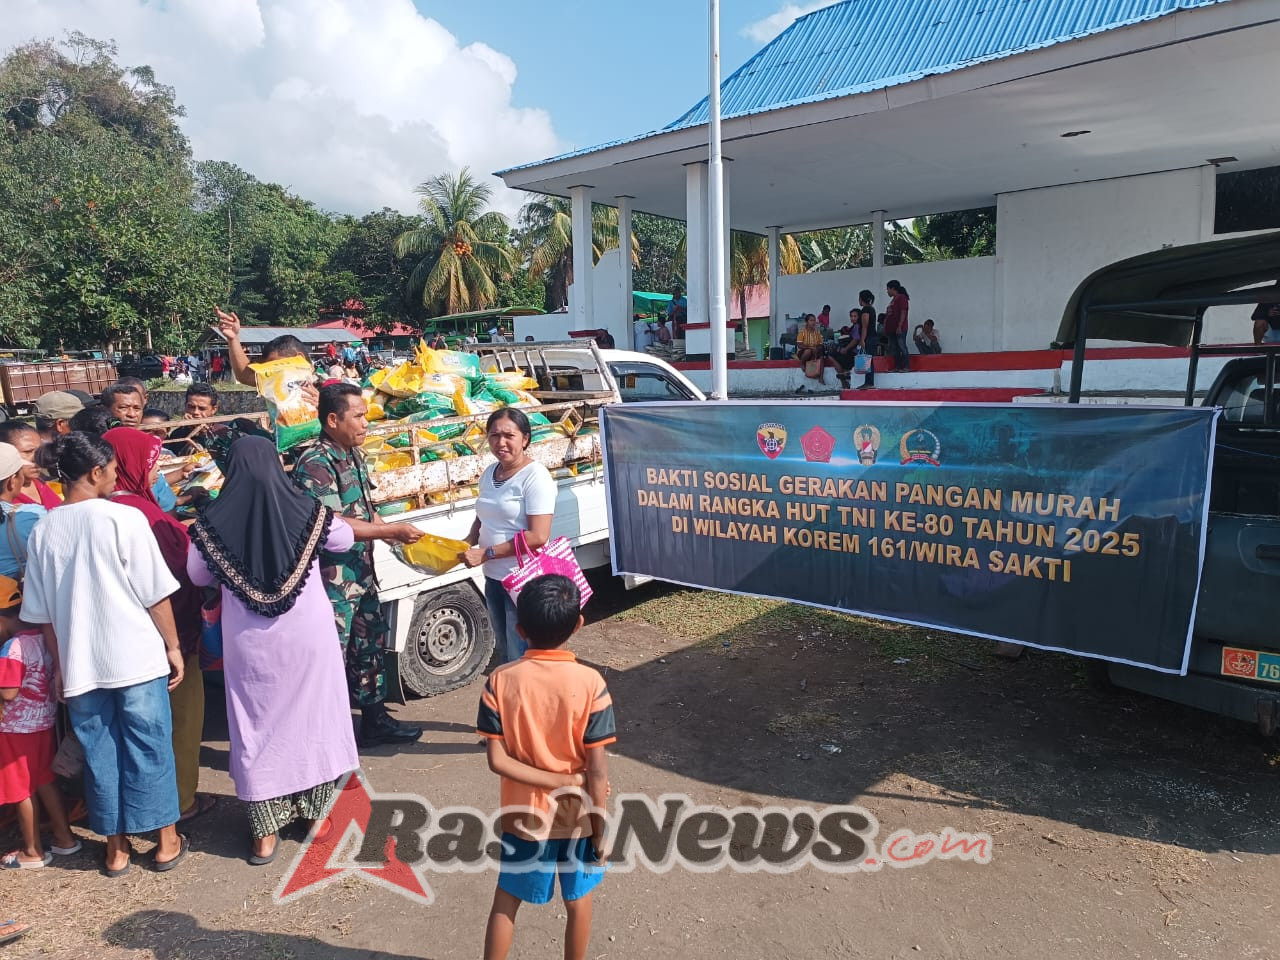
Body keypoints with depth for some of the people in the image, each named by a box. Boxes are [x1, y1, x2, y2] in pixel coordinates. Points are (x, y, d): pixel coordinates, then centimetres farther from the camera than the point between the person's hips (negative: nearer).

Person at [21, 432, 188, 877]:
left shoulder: (42, 531, 2)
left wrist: (60, 664, 18)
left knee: (99, 754, 14)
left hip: (80, 665, 4)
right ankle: (167, 842, 21)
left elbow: (41, 612, 7)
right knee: (149, 749, 9)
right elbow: (155, 594, -10)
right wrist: (173, 646, 0)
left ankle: (116, 848, 26)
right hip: (136, 658, -4)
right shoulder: (124, 518, -12)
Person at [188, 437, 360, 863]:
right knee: (312, 719, 16)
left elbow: (199, 577, 5)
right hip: (308, 636, 0)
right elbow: (346, 539, 8)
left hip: (250, 644, 0)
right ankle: (315, 812, 28)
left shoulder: (212, 522, -10)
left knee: (258, 727, 11)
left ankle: (265, 833, 17)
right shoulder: (307, 512, -10)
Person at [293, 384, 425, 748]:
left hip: (362, 573, 10)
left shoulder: (354, 455, 9)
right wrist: (391, 531, -18)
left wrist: (394, 532, 2)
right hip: (332, 580, -9)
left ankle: (374, 719, 33)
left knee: (370, 644, 19)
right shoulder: (315, 464, -19)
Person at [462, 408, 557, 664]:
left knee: (521, 657, 0)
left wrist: (486, 553, -20)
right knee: (504, 652, 20)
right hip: (493, 578, 8)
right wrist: (469, 543, -1)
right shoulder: (489, 473, 6)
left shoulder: (535, 476, -17)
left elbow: (538, 537, -23)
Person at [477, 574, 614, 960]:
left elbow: (497, 760, -16)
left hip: (523, 816, 1)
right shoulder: (589, 683, -21)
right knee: (578, 900, 22)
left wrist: (562, 781, -13)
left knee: (506, 900, 22)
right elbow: (597, 769, -17)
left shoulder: (501, 680, -16)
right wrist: (600, 830, -6)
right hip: (576, 816, -1)